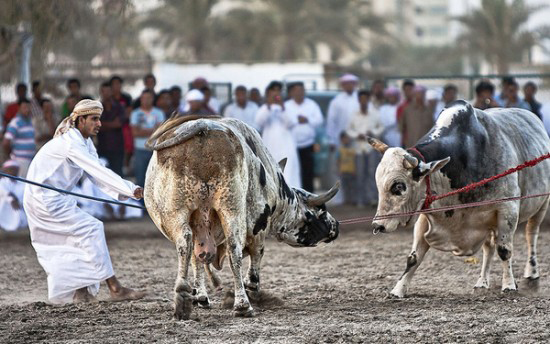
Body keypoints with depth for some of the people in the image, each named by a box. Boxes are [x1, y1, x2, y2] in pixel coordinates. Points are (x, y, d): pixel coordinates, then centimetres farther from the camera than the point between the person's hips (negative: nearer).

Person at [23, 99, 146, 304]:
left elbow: (97, 177, 2)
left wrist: (123, 193, -15)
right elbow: (99, 172, -27)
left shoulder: (85, 143, 12)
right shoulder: (71, 143, -19)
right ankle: (115, 289, -15)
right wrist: (131, 189, -31)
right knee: (91, 229, -13)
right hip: (45, 199, -10)